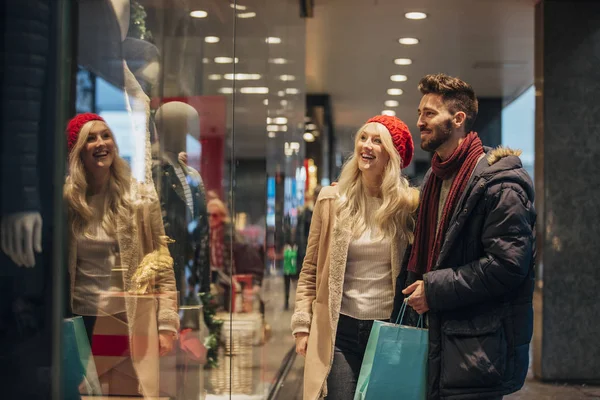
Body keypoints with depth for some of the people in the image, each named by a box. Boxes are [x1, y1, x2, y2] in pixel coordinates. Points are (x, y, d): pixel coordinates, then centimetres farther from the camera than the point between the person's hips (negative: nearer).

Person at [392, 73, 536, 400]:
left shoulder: (499, 182, -13)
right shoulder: (435, 178, 17)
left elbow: (507, 265, -21)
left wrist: (435, 289, -18)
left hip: (478, 349, -9)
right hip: (439, 341, 9)